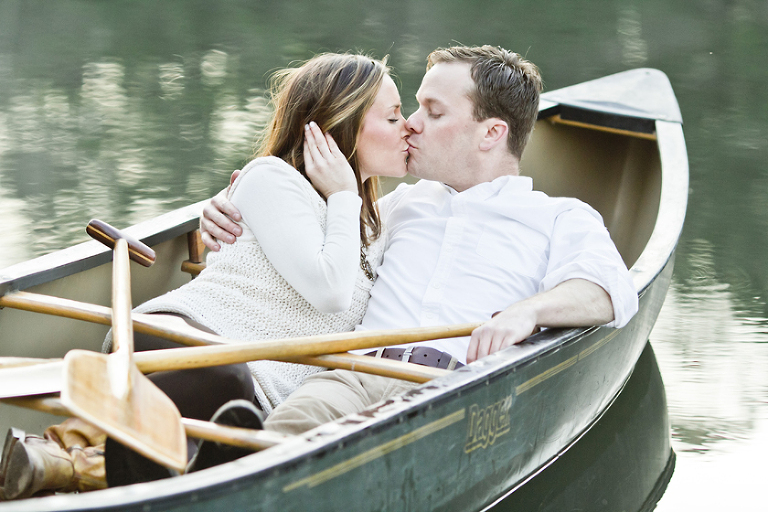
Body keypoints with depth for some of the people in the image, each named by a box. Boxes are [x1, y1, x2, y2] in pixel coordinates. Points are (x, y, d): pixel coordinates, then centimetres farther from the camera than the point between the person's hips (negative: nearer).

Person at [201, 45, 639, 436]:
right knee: (294, 423, -36)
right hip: (362, 371, 4)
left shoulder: (562, 218, 22)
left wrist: (527, 311, -21)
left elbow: (609, 291, 1)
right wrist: (231, 218, 28)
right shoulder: (405, 202, 39)